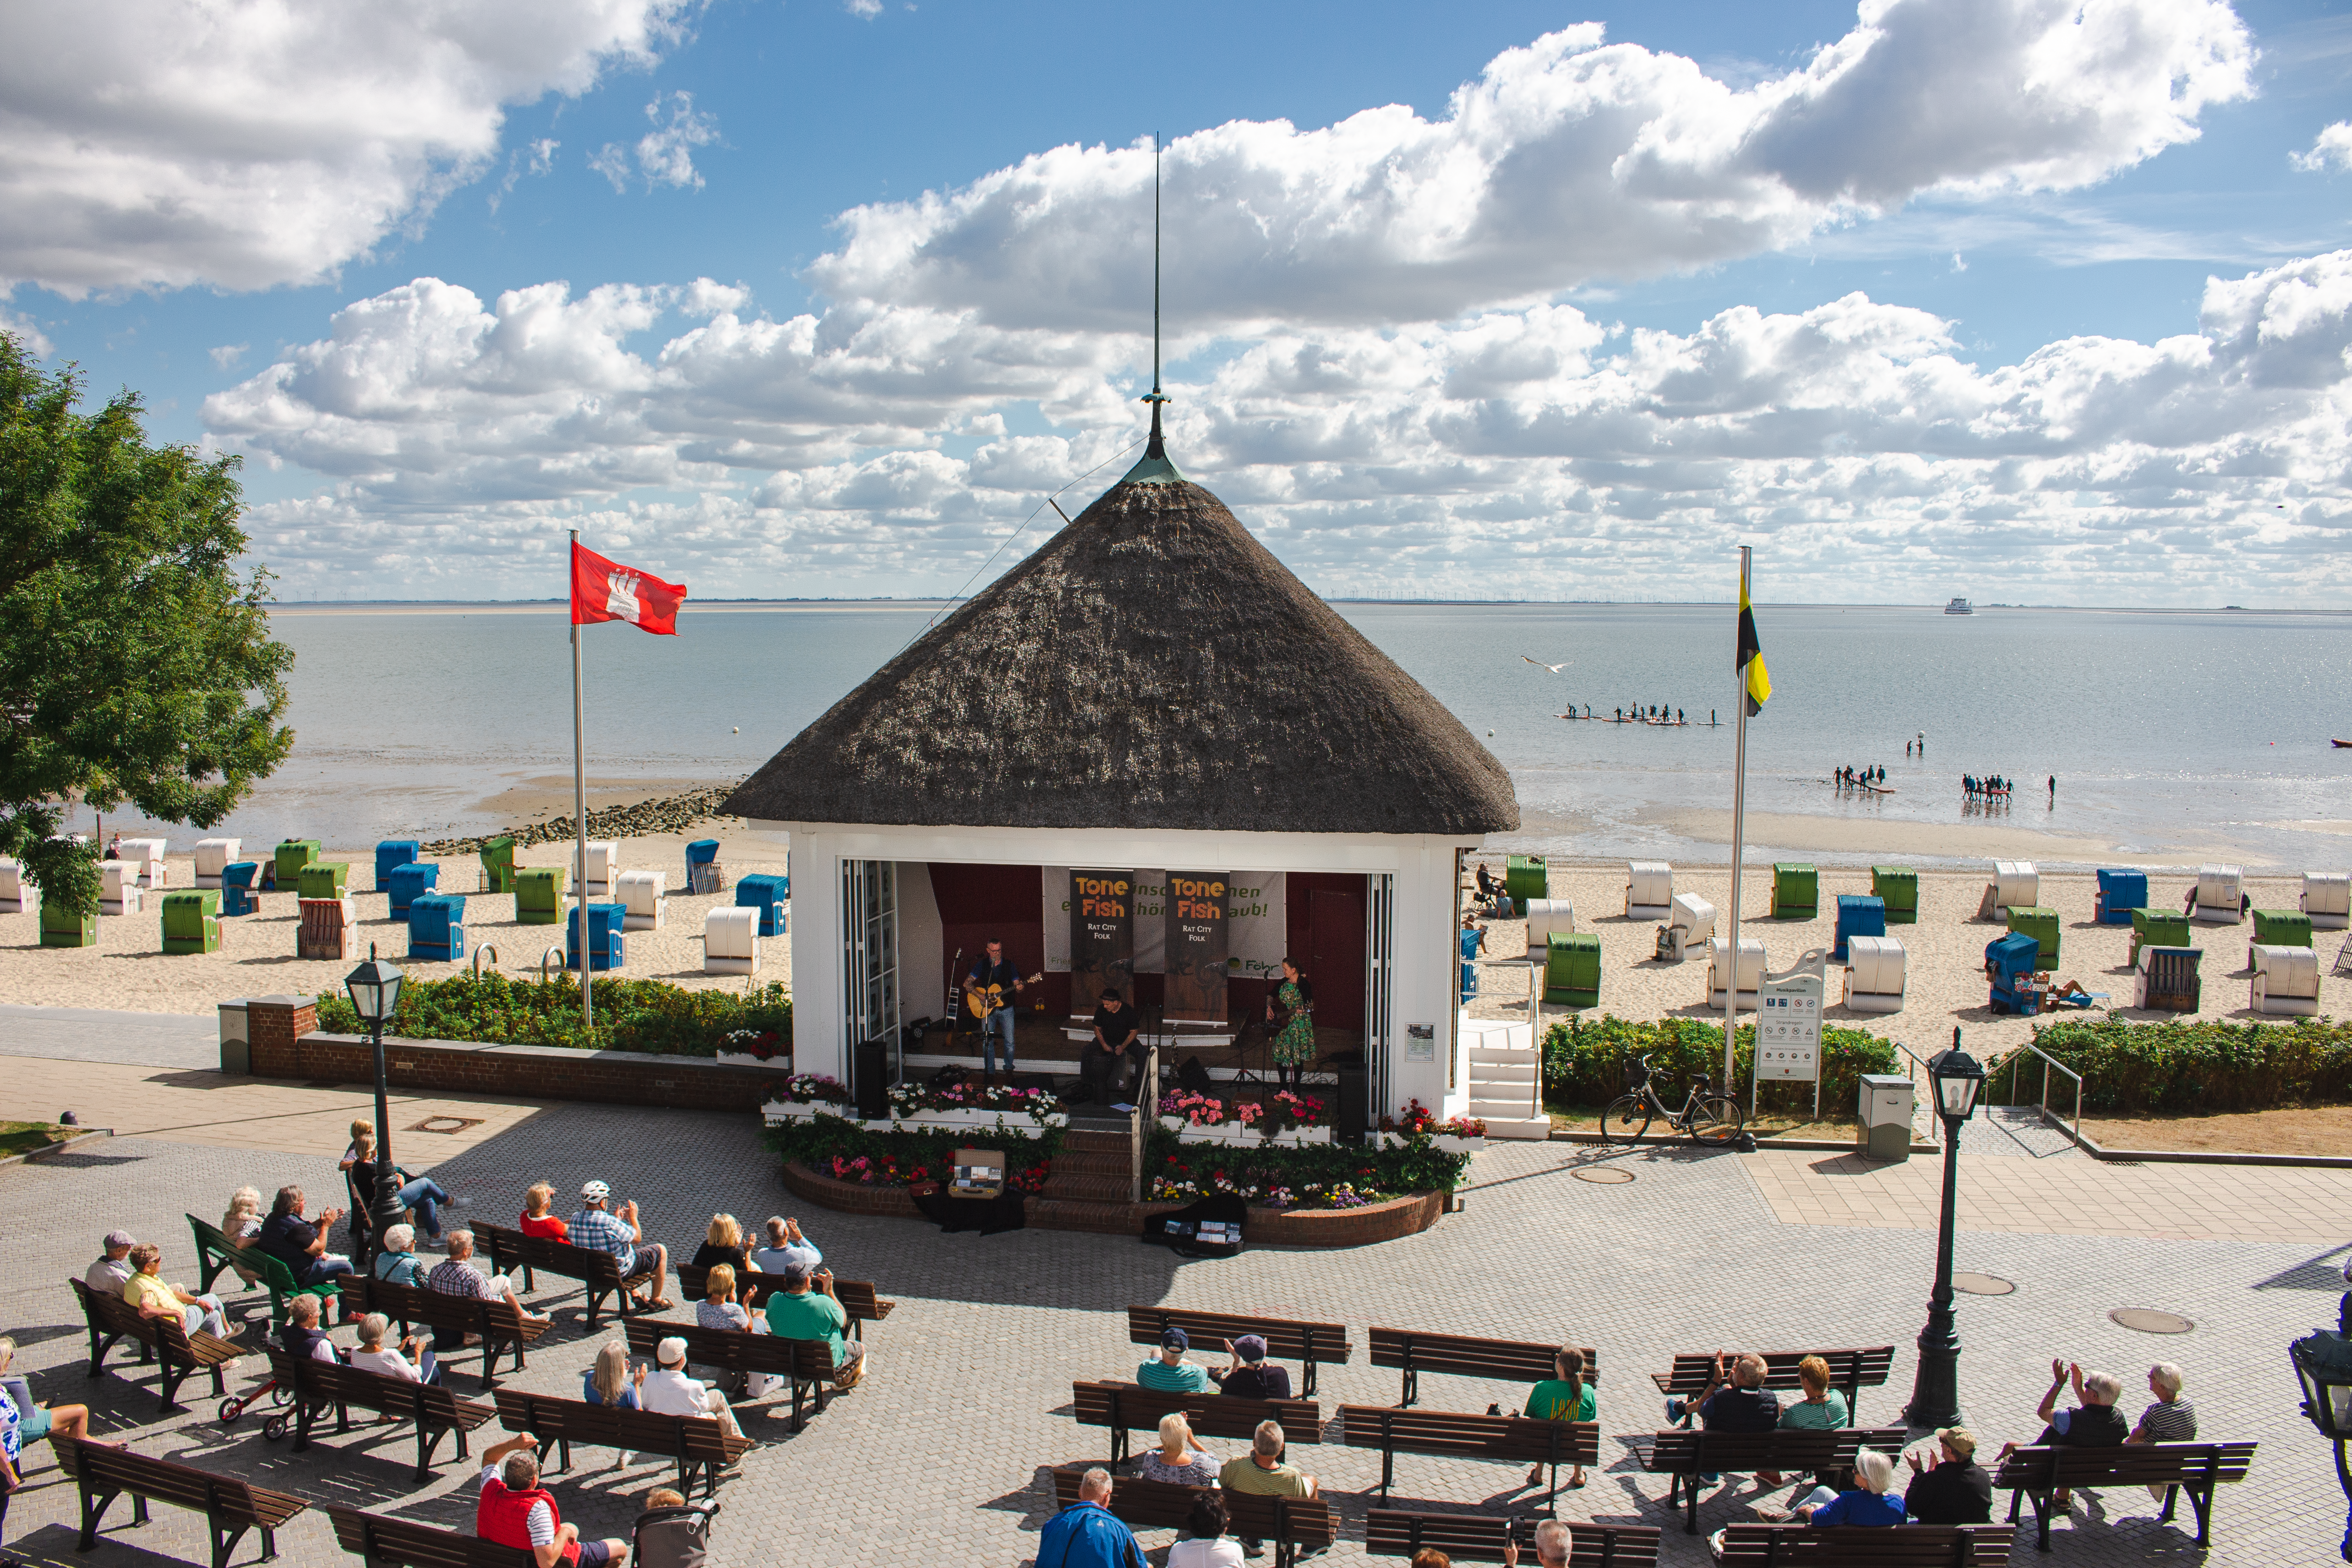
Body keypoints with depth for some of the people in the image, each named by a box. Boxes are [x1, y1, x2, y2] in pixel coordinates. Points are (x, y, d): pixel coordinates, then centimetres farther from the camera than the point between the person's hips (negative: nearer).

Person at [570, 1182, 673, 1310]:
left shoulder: (575, 1219, -12)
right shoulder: (610, 1223, -33)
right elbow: (637, 1239, -17)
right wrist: (633, 1217, -5)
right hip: (620, 1271, -7)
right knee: (661, 1250, 11)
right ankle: (656, 1300, 24)